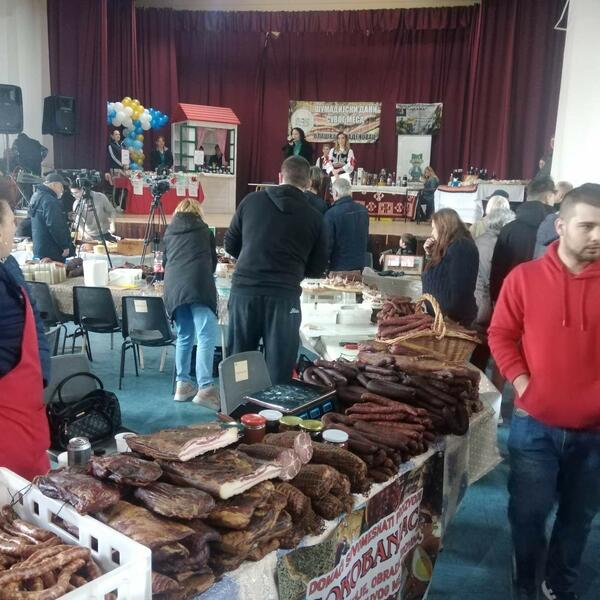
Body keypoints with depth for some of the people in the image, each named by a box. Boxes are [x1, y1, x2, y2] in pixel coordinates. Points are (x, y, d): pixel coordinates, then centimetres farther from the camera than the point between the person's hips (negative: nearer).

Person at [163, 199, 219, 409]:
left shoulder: (169, 232, 25)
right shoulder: (204, 229, 21)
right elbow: (213, 260, 28)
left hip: (173, 287, 4)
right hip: (198, 285, -4)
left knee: (184, 336, 14)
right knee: (206, 337, -9)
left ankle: (183, 384, 15)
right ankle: (204, 388, -18)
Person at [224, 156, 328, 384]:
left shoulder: (252, 200, 6)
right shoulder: (314, 217, 3)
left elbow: (230, 245, 14)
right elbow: (318, 268, 9)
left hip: (244, 288, 2)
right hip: (284, 294, -2)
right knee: (279, 364, 7)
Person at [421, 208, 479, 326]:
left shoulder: (460, 248, -18)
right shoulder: (451, 247, 13)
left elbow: (459, 290, -24)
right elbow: (437, 276, 22)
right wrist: (431, 255, 11)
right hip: (440, 315, 10)